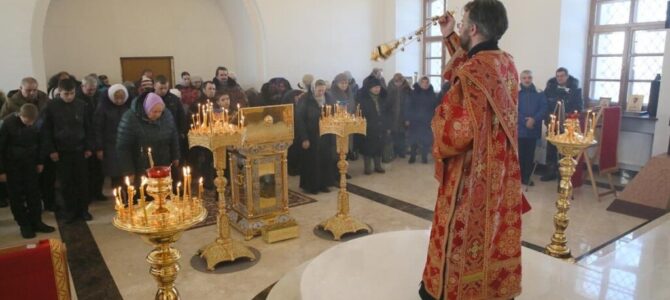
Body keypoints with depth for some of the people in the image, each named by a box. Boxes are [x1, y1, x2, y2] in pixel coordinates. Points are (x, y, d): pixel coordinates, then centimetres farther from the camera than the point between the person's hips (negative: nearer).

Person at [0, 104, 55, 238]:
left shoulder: (35, 123, -9)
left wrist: (39, 162, 7)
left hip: (30, 163, 3)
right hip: (12, 165, -3)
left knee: (33, 193, 7)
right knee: (16, 196, 4)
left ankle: (36, 222, 17)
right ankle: (24, 225, 14)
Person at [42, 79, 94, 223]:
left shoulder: (82, 105, -3)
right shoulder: (51, 106, -5)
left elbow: (88, 128, 3)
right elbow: (46, 130, -2)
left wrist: (88, 147, 1)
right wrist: (50, 150, -6)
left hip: (79, 149, 1)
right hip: (61, 151, -1)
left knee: (82, 181, 7)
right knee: (66, 183, 6)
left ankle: (83, 210, 19)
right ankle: (70, 211, 18)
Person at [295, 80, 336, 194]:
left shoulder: (329, 100, 4)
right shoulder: (305, 101, -10)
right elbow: (299, 120, -13)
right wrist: (304, 138, -17)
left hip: (326, 137, 4)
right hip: (311, 137, -4)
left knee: (326, 161, 8)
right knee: (311, 162, 4)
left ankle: (323, 184, 22)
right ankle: (311, 186, 16)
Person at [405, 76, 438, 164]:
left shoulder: (432, 94, 3)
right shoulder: (413, 93, -2)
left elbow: (436, 107, 3)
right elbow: (408, 106, -3)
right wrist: (407, 119, -8)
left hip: (427, 121, 1)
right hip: (414, 120, -1)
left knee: (426, 139, 3)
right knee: (413, 139, 4)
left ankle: (424, 157, 17)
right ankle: (412, 156, 18)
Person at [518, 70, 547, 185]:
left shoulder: (539, 93, 8)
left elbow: (543, 108, 0)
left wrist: (534, 119, -15)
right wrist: (525, 121, -16)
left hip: (533, 129, 3)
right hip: (519, 129, -2)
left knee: (530, 154, 7)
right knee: (520, 154, -1)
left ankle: (527, 177, 17)